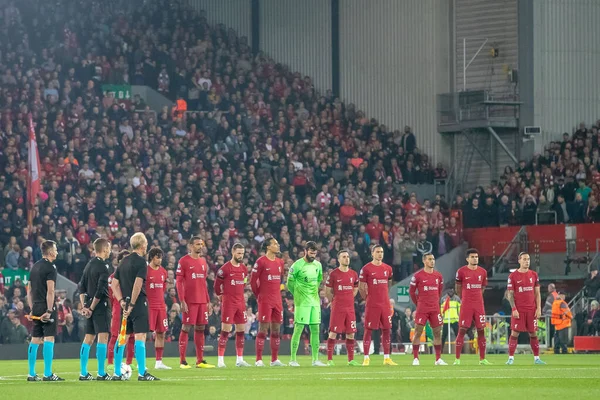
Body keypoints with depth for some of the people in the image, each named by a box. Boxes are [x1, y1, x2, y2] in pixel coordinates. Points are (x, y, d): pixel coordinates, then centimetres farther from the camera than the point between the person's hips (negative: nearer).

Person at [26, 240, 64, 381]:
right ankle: (47, 374, -11)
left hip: (36, 307, 8)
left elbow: (29, 291, 17)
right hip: (46, 307, -8)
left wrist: (32, 309, 18)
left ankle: (31, 374, 10)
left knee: (35, 340, 9)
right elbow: (50, 291, -17)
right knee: (49, 339, -7)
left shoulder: (35, 267, 15)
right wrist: (49, 310, -19)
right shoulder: (50, 267, -9)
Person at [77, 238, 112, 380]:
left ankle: (83, 373, 12)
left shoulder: (89, 264, 14)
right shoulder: (103, 266, -12)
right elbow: (100, 290, -19)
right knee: (103, 337, -8)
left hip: (90, 306, 8)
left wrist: (85, 306, 7)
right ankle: (101, 373, -11)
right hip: (101, 305, -8)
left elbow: (82, 287, 12)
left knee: (88, 339, 11)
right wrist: (92, 307, -12)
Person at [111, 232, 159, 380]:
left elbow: (114, 284, 13)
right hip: (139, 303, -7)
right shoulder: (141, 261, -9)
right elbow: (137, 284, -18)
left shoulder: (124, 261, 14)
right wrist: (132, 305, -16)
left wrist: (122, 301, 4)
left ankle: (117, 373, 13)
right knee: (140, 336, -8)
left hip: (126, 304, 7)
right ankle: (142, 373, -12)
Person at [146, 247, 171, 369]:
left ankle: (159, 362, 12)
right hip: (148, 306, -7)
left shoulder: (163, 271, 13)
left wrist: (163, 302, 17)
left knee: (161, 334, 7)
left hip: (161, 306, 7)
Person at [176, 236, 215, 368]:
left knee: (200, 329, 7)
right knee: (186, 328, -5)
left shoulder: (203, 262, 15)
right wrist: (182, 301, -14)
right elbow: (178, 282, -7)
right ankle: (182, 361, -3)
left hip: (202, 301, 6)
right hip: (190, 301, -6)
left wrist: (208, 301, 15)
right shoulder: (184, 261, -4)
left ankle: (200, 361, 12)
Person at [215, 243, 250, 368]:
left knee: (241, 330, 7)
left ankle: (240, 359, 12)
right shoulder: (225, 269, -10)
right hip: (228, 302, -6)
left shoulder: (244, 269, 9)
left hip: (241, 302, 6)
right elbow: (217, 284, -2)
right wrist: (221, 295, 7)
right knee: (225, 331, -8)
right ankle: (220, 360, -6)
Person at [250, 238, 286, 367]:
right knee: (263, 330, -6)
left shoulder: (280, 262, 12)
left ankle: (274, 360, 13)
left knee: (276, 330, 7)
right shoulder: (261, 262, -9)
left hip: (277, 301, 7)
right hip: (265, 301, -7)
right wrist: (258, 295, 1)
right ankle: (259, 360, -4)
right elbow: (253, 280, -6)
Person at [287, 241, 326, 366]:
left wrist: (314, 294, 14)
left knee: (315, 330, 5)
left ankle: (315, 360, 9)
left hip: (315, 302, 6)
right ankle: (293, 359, -4)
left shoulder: (318, 265, 11)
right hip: (302, 303, -6)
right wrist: (299, 295, 2)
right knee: (298, 329, -7)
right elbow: (290, 283, -3)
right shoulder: (297, 265, -8)